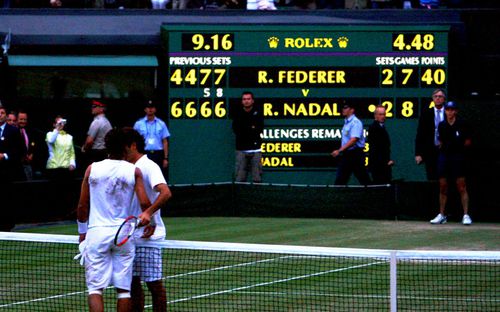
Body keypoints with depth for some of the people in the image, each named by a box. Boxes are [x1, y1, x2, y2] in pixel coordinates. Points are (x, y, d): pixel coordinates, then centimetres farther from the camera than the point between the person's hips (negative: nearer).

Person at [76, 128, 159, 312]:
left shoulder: (92, 169, 1)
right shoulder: (134, 172, -2)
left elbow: (82, 206, 4)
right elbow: (145, 204, -8)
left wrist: (82, 232, 17)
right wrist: (149, 219, 13)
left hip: (96, 233, 0)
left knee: (95, 288, -2)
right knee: (123, 289, 7)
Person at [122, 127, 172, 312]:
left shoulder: (148, 167, -13)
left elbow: (165, 193, -28)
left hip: (148, 235, -9)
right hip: (131, 237, 9)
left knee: (153, 283, -2)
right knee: (133, 282, 10)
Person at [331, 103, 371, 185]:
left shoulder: (356, 123, -14)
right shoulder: (346, 122, 14)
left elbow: (353, 140, -24)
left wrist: (339, 150, -27)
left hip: (355, 153, -9)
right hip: (346, 154, 9)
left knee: (364, 180, -3)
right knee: (339, 181, 3)